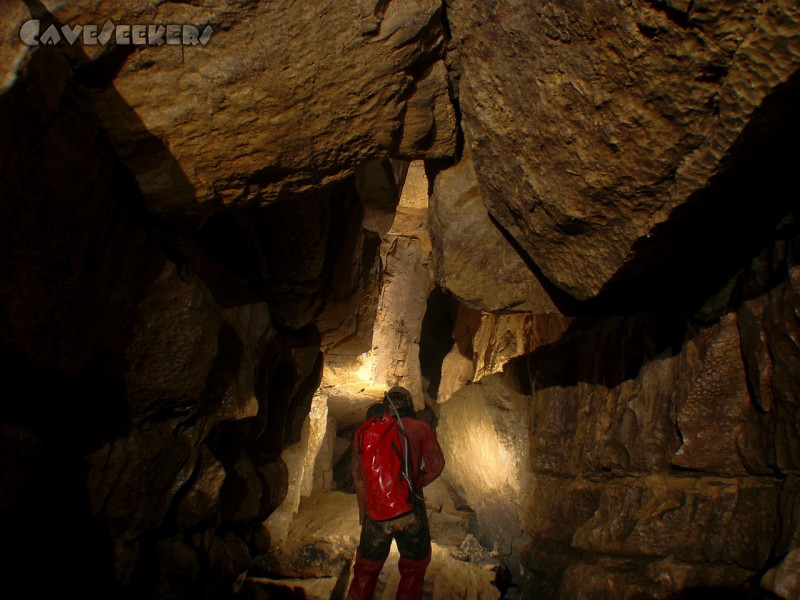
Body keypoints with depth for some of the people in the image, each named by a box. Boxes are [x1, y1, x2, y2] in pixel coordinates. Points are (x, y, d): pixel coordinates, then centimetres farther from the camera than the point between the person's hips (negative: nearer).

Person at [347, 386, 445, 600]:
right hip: (410, 512, -2)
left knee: (366, 569, 20)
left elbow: (358, 475, 8)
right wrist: (415, 484, 7)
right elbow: (435, 464, -8)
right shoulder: (419, 428, -1)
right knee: (414, 566, 21)